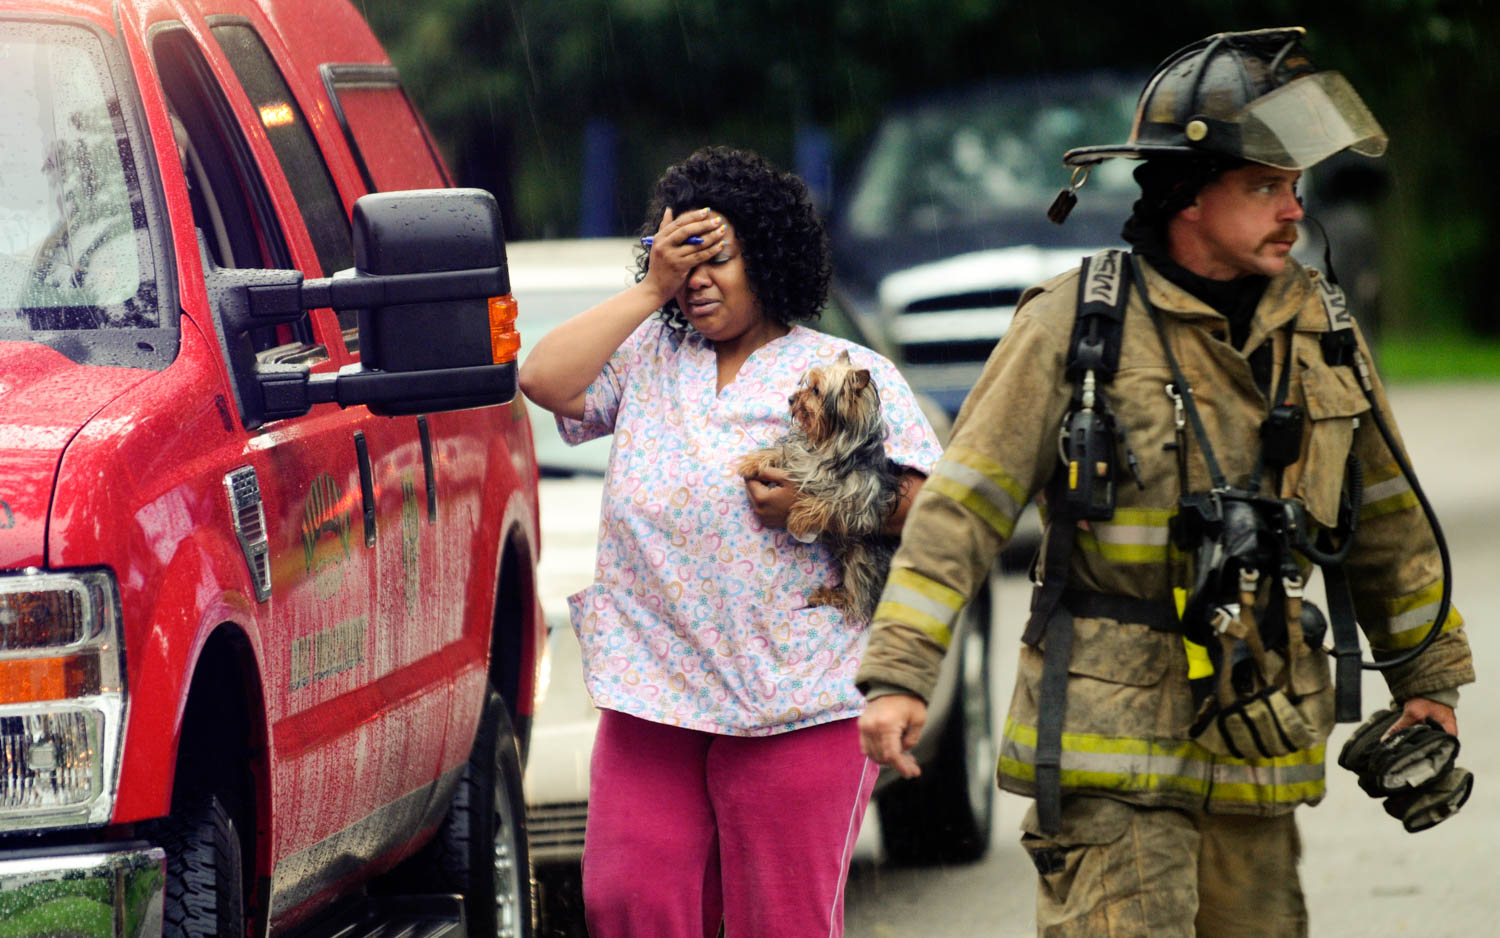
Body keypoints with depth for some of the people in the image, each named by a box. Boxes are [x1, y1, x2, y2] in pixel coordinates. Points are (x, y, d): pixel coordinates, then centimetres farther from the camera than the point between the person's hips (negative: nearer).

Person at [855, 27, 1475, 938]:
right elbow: (963, 503, -5)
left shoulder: (1322, 331, 10)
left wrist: (1428, 681, 22)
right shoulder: (1076, 323, -4)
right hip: (1108, 742, -5)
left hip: (1259, 746, 5)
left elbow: (1389, 521, 21)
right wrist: (899, 673, -13)